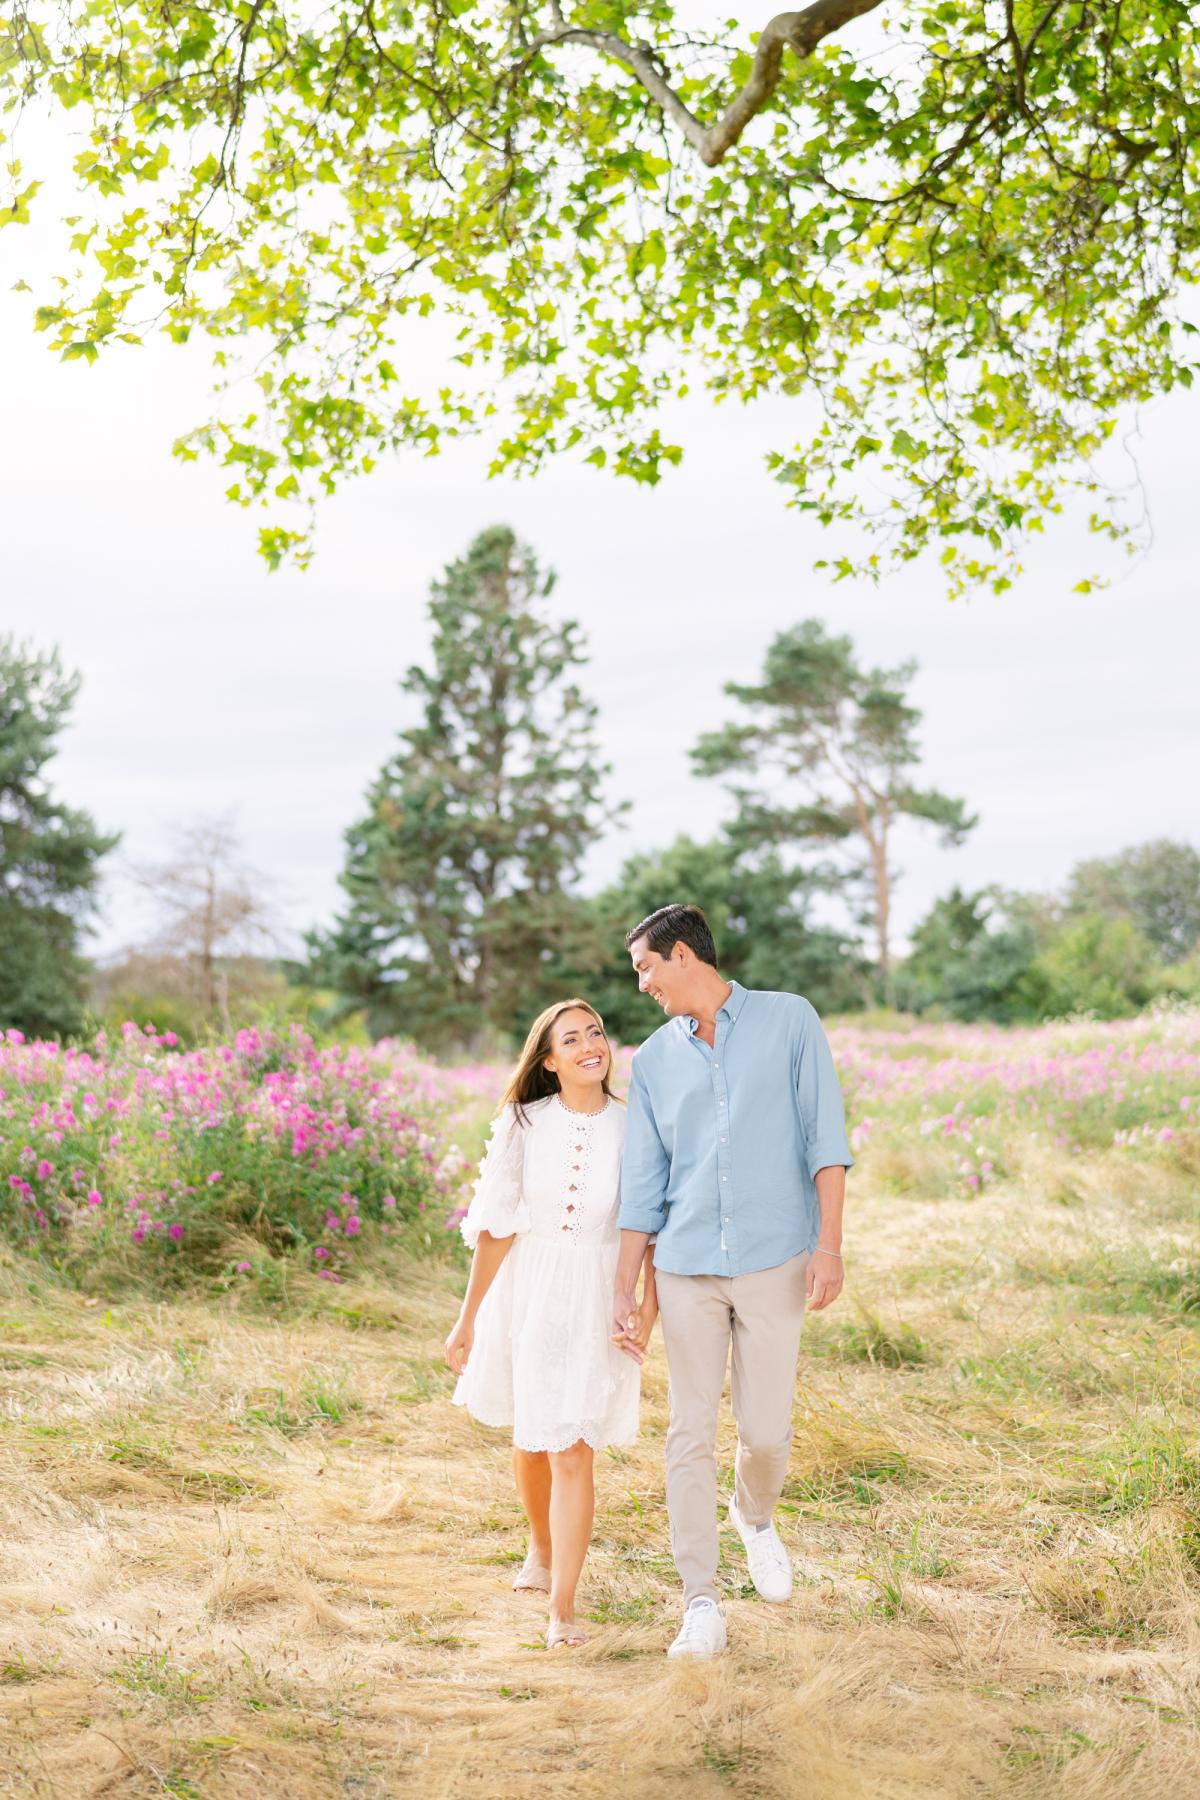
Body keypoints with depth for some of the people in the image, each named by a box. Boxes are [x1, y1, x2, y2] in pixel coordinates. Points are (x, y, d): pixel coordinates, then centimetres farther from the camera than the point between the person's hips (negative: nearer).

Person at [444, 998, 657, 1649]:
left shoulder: (633, 1127, -7)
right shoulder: (522, 1124, -5)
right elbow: (496, 1226, -2)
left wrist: (649, 1305, -14)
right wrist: (467, 1318, 0)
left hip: (596, 1302, -2)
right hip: (525, 1294, 2)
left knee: (572, 1450, -8)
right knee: (529, 1438, 17)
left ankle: (562, 1608, 0)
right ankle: (540, 1547, 44)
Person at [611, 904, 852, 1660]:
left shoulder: (789, 1020, 2)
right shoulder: (654, 1059, 10)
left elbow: (824, 1137, -3)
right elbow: (643, 1182, 11)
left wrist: (830, 1243, -12)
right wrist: (623, 1288, 8)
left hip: (774, 1262, -2)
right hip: (687, 1267, 3)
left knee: (767, 1431, 0)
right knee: (692, 1435, 1)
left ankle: (757, 1516, 35)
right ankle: (702, 1604, 11)